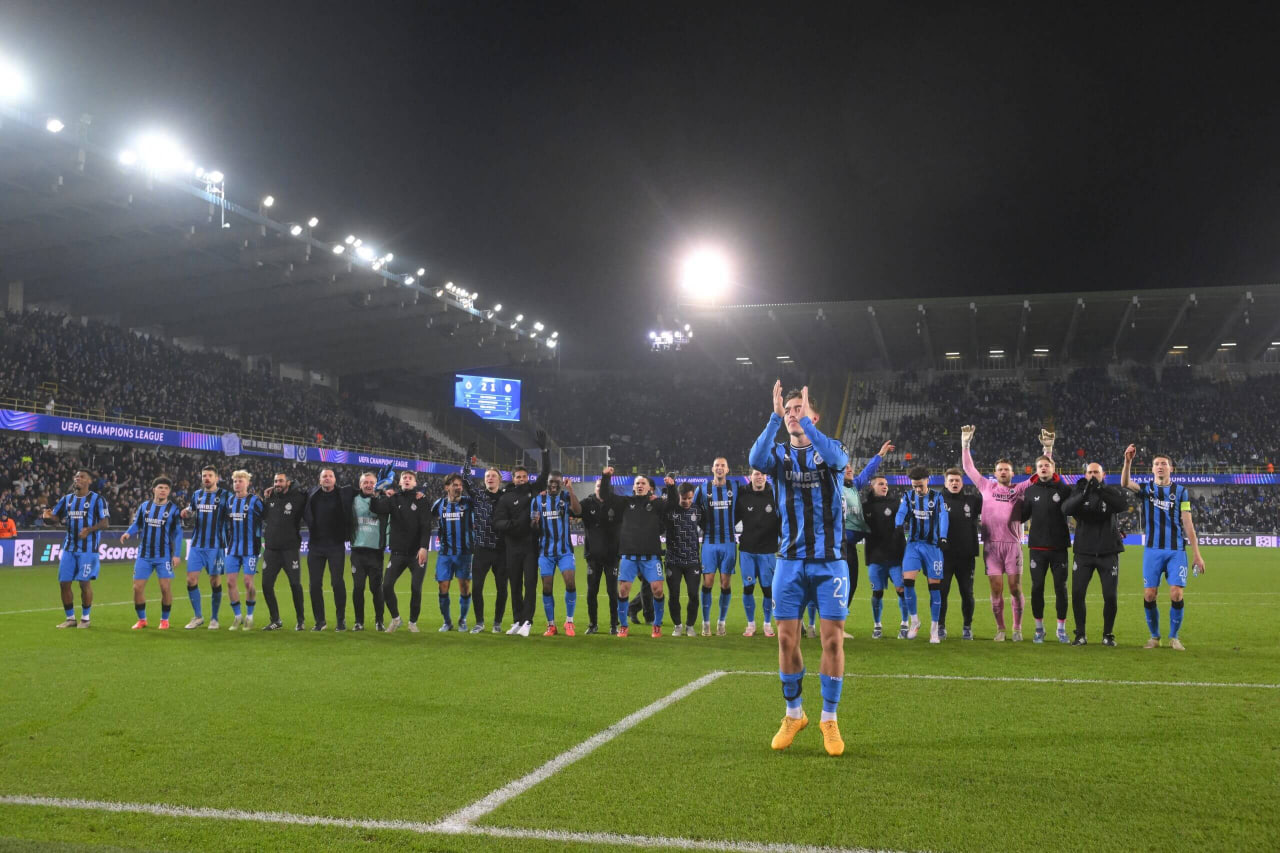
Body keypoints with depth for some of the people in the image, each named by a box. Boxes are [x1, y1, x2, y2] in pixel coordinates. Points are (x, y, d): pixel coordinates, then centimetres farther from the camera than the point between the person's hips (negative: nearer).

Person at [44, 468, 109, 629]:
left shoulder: (97, 499, -4)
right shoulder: (67, 499, 12)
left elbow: (105, 523, -8)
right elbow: (56, 516, 14)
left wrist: (89, 529, -24)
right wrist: (48, 516, -9)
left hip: (88, 549, -5)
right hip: (69, 548, 5)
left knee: (84, 582, -4)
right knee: (64, 582, 4)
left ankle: (85, 618, 11)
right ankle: (70, 618, 17)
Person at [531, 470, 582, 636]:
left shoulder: (567, 497, 0)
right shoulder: (538, 500, 5)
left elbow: (578, 511, -21)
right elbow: (534, 529, 7)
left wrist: (571, 489, -25)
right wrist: (535, 523, -16)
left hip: (565, 550, -2)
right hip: (546, 551, 2)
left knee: (570, 583, -15)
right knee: (547, 588, 2)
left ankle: (569, 621, 1)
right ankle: (551, 625, 14)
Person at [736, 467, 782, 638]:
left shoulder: (774, 495, -1)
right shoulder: (742, 496, 1)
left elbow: (782, 521, 4)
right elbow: (733, 518, 8)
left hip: (768, 551, -1)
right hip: (747, 550, 1)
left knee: (768, 588, 3)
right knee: (747, 587, 3)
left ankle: (768, 624, 19)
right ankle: (750, 624, 16)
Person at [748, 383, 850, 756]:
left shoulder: (830, 448, 2)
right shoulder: (779, 453, 5)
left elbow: (837, 459, -24)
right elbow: (756, 460, -20)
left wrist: (806, 421, -29)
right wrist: (774, 417, -28)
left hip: (829, 561, -1)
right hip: (790, 561, 2)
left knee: (832, 639, -2)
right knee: (787, 639, 2)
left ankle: (829, 719, 12)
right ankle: (793, 715, 21)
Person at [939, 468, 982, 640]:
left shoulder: (972, 501, 7)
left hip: (966, 556, 2)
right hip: (944, 556, -2)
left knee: (967, 593, 7)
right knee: (941, 592, 1)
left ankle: (968, 627, 19)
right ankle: (941, 626, 12)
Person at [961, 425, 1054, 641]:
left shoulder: (1020, 489, 8)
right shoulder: (987, 487, 11)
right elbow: (969, 468, 13)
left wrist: (1047, 449, 0)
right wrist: (965, 444, 9)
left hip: (1013, 544, 0)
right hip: (991, 545, 1)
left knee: (1015, 588, -1)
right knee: (996, 589, 0)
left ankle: (1017, 628, 10)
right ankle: (1000, 629, 10)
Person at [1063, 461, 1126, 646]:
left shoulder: (1111, 492, 0)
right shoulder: (1079, 491, 1)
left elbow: (1120, 506, -23)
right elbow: (1066, 509, -18)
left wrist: (1100, 491, -36)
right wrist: (1084, 494, -34)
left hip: (1108, 552, 0)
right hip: (1083, 552, 1)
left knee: (1110, 595, -1)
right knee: (1077, 593, -5)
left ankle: (1108, 635, 17)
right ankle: (1080, 635, 10)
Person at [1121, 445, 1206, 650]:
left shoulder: (1180, 491, 7)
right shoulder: (1147, 489, 7)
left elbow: (1188, 524, 4)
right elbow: (1125, 483, -14)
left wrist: (1196, 554, -1)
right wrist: (1128, 461, -31)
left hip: (1176, 551, 0)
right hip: (1152, 550, 0)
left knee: (1176, 595, -8)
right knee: (1149, 595, -2)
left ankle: (1174, 637, 10)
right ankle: (1154, 637, 14)